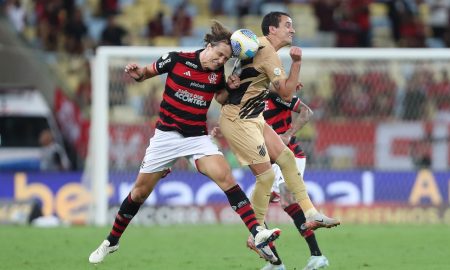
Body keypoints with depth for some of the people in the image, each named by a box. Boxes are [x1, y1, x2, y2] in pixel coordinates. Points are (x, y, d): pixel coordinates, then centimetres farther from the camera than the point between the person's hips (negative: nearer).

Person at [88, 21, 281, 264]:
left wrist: (229, 88, -4)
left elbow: (220, 98, 17)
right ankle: (111, 242, 24)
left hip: (197, 137, 2)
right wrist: (137, 74, -18)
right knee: (140, 192, 5)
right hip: (167, 134, -1)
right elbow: (148, 72, 5)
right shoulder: (177, 60, -9)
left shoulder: (218, 73, 0)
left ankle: (257, 233, -27)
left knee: (225, 177, -22)